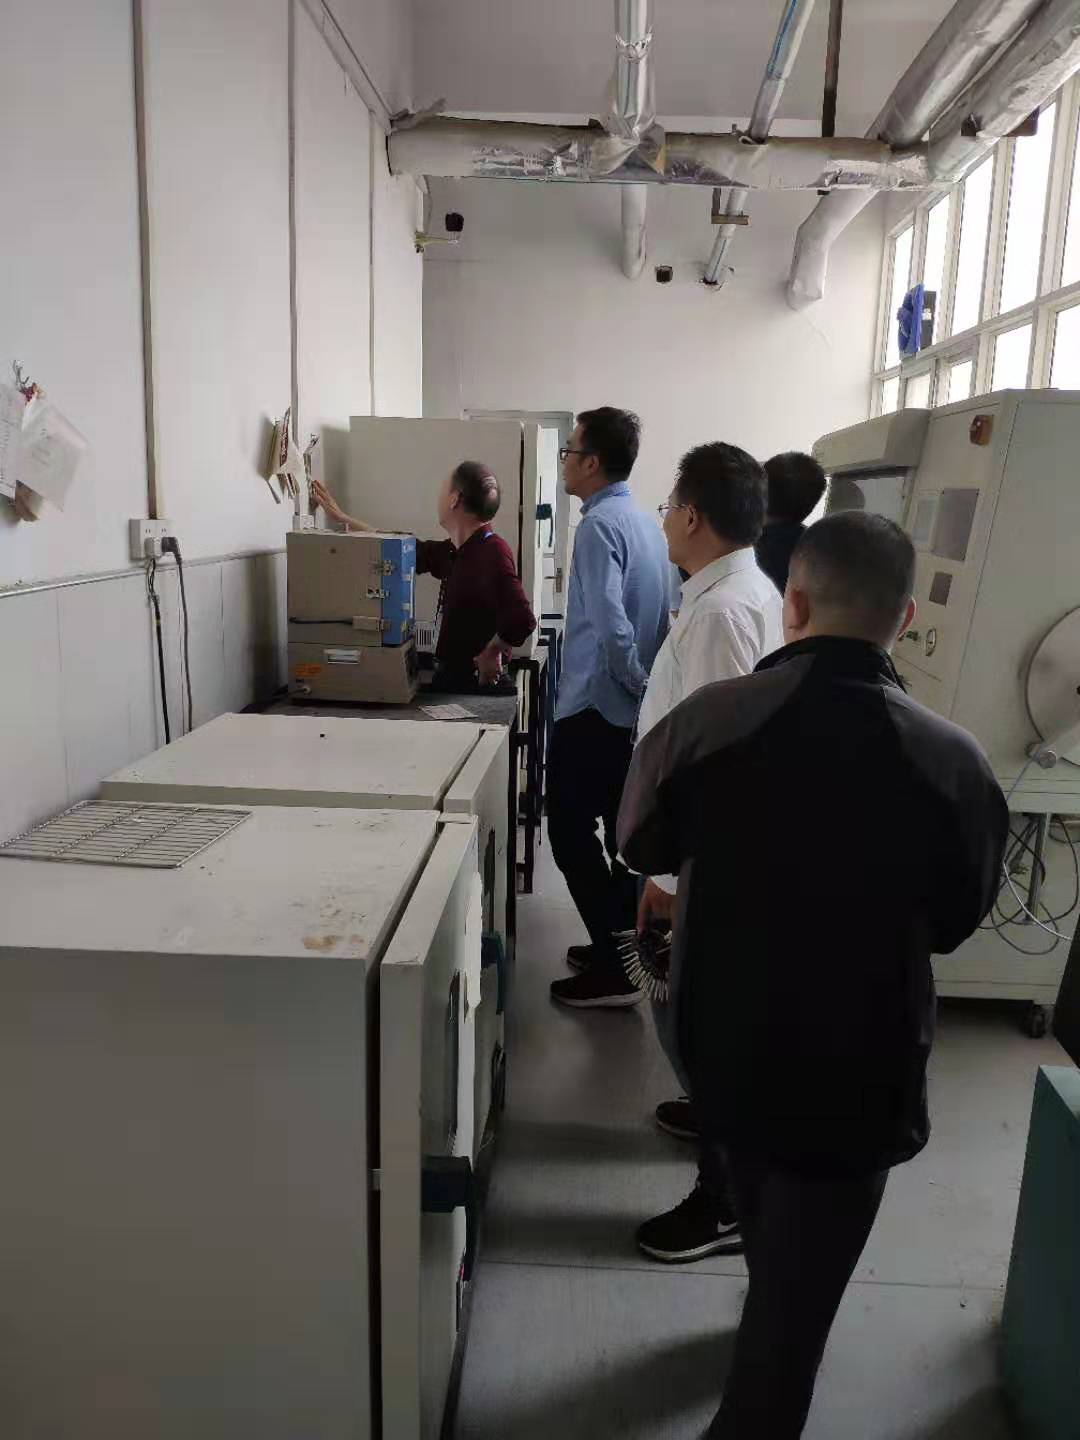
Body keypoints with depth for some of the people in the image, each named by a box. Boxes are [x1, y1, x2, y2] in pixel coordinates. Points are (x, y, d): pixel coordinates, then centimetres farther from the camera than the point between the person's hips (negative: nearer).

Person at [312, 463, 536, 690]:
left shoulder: (493, 551, -19)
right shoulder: (455, 552, 9)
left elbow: (523, 620, -31)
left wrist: (491, 652, -13)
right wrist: (343, 518, 32)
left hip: (478, 683, -8)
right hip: (450, 676, 8)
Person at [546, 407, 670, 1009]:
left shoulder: (600, 525, -17)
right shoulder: (646, 521, 11)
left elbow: (611, 627, -26)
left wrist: (639, 685, -14)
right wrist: (651, 688, 14)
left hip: (593, 708, -9)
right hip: (632, 709, 9)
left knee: (572, 835, -1)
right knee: (624, 831, 17)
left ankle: (615, 970, 3)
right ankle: (625, 945, 29)